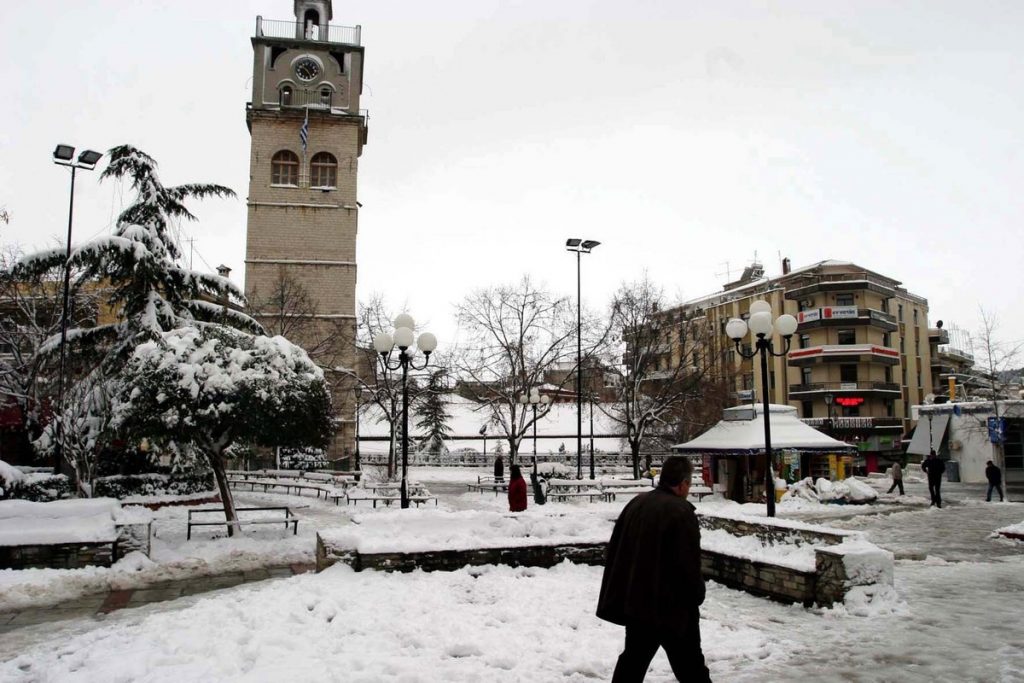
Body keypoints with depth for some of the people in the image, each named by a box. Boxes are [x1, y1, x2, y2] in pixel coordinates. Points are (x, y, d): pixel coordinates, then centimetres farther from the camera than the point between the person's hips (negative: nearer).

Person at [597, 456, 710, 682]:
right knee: (689, 664, 5)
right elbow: (689, 564, -17)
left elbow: (615, 551, 12)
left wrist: (619, 594, 19)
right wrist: (697, 595, 0)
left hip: (635, 600, 7)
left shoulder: (636, 504, 7)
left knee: (633, 658, 15)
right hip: (673, 604, -7)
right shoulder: (681, 512, -17)